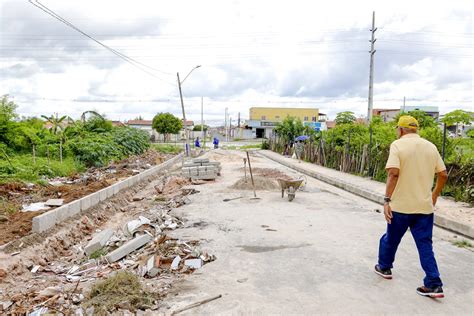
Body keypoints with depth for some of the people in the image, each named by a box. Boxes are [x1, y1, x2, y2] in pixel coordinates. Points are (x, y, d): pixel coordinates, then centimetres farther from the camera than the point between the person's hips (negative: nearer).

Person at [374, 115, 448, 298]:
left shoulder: (398, 145, -9)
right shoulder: (431, 147, 7)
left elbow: (393, 173, -20)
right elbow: (443, 175, 9)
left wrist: (387, 199, -18)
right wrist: (435, 195, 24)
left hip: (401, 205, -4)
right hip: (425, 206, 4)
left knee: (391, 238, 16)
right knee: (425, 245, 10)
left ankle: (384, 267, 35)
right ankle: (433, 284, 7)